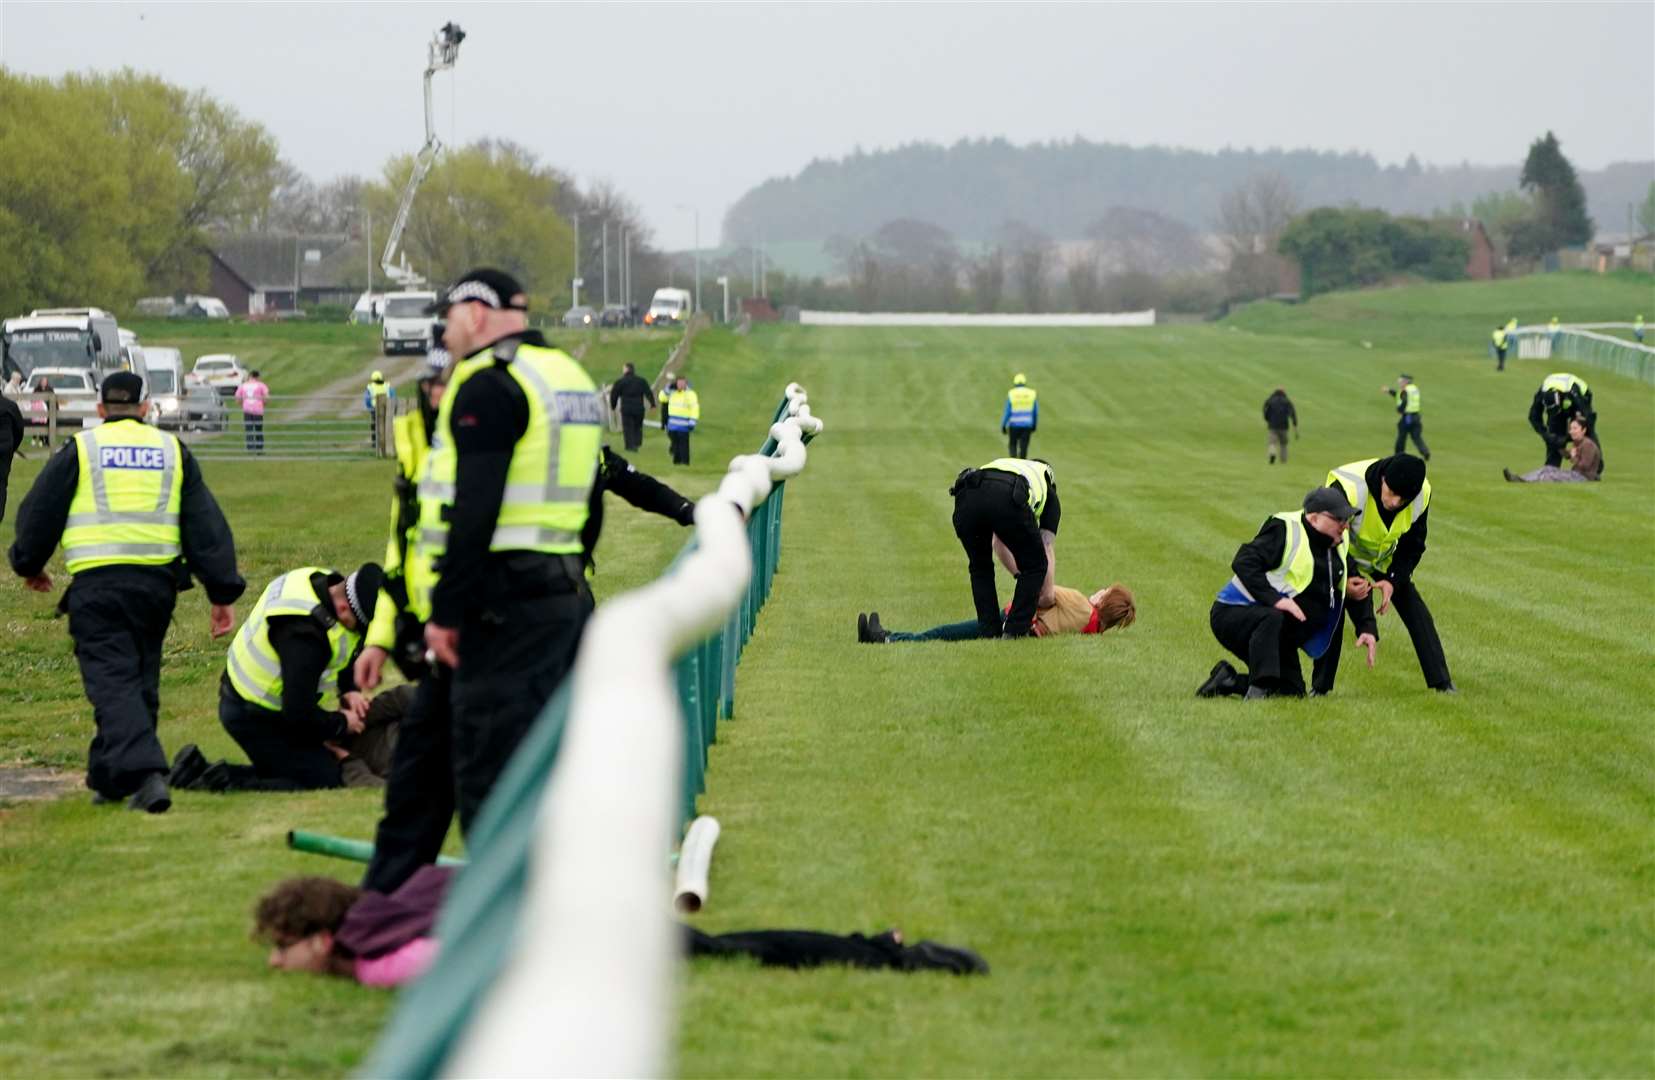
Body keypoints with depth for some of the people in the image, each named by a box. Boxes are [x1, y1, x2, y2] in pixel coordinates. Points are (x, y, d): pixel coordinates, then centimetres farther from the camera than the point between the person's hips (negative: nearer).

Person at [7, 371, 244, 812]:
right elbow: (206, 524, 11)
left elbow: (39, 514, 7)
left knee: (113, 682, -8)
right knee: (140, 680, 17)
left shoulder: (80, 449, 4)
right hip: (157, 584, 4)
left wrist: (29, 565, 26)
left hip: (97, 583, -4)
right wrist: (222, 593, 11)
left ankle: (145, 772, -27)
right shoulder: (173, 450, 13)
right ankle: (108, 779, 25)